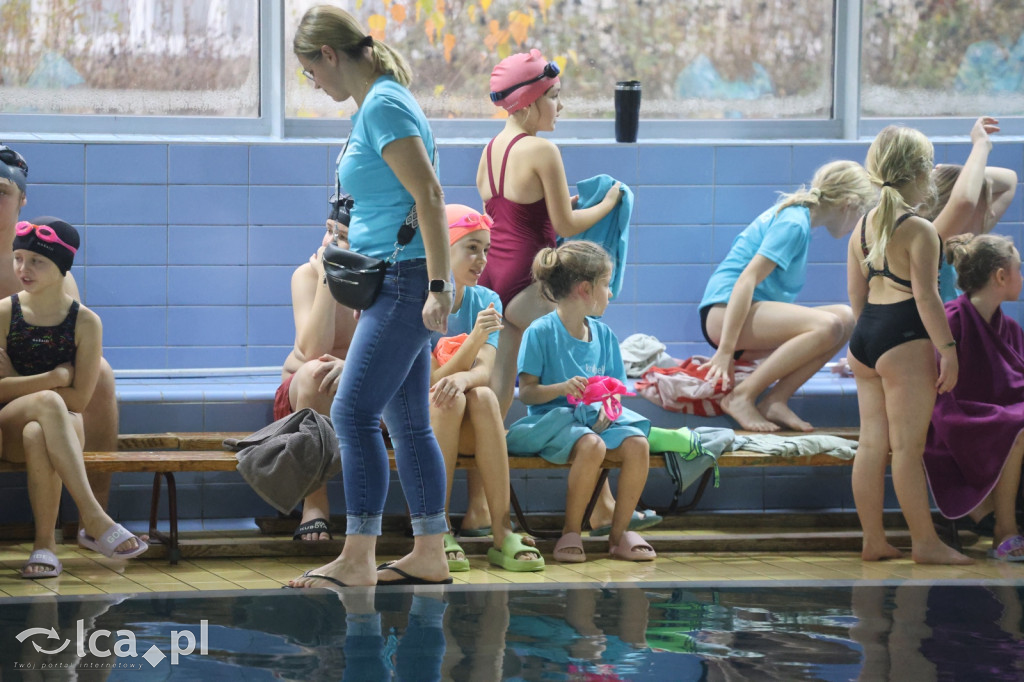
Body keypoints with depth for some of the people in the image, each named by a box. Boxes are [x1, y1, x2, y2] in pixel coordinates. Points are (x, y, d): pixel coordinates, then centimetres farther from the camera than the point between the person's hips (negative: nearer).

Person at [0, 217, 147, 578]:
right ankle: (94, 520, -46)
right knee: (47, 402, -37)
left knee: (37, 434, -39)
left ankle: (45, 543, -29)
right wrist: (56, 378, -12)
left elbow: (79, 399, -6)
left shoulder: (85, 323, -1)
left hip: (62, 426, 0)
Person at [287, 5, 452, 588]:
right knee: (408, 424, 11)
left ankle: (357, 560, -14)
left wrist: (437, 286, -22)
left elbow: (429, 195, -20)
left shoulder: (383, 105, -14)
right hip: (396, 284, 10)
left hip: (407, 282, -10)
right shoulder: (379, 102, 16)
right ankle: (429, 555, 14)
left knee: (354, 413, -13)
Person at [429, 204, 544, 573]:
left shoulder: (486, 302, 1)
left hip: (466, 430, 3)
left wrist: (462, 378, -38)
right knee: (448, 399, -35)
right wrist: (475, 338, -33)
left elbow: (484, 372, -13)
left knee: (482, 395, -30)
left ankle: (502, 533, -35)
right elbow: (433, 379, -18)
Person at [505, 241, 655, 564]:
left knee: (637, 444, -24)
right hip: (553, 420, -6)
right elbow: (526, 392, -8)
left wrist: (608, 406, -10)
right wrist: (563, 388, -25)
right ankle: (570, 533, -19)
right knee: (592, 446, -36)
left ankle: (619, 533, -10)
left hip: (594, 417, 6)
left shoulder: (603, 334, 12)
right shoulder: (540, 332, -6)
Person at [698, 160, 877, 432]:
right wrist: (726, 350, -27)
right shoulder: (794, 223, -12)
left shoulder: (796, 216, 19)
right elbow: (747, 279, -21)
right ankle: (740, 397, -23)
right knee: (827, 326, -27)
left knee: (845, 319, -4)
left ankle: (775, 400, -14)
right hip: (724, 312, -10)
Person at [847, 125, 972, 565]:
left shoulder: (864, 226, 11)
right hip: (904, 339, -8)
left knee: (871, 442, 9)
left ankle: (873, 541, 13)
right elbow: (926, 296, -15)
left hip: (864, 335, 8)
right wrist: (948, 349, -11)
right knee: (907, 446, -4)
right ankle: (925, 542, 2)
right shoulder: (919, 230, -12)